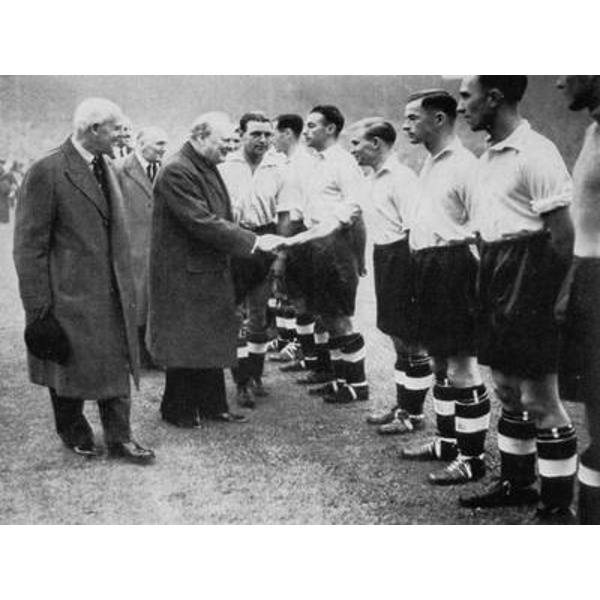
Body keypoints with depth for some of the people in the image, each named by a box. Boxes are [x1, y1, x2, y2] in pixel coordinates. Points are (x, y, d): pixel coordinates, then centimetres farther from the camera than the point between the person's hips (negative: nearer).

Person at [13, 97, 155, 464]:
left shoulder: (109, 169, 9)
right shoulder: (47, 172, -15)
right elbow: (30, 245, -15)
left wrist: (127, 287, 12)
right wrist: (38, 307, -16)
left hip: (113, 293, 6)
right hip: (69, 295, -6)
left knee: (117, 366, 9)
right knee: (70, 367, 11)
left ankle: (119, 438, 21)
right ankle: (75, 434, 31)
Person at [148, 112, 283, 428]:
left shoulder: (207, 168, 11)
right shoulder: (176, 171, -20)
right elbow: (202, 223, -26)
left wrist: (255, 241, 5)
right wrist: (253, 241, -25)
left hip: (210, 270, 9)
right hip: (184, 272, -9)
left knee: (211, 340, 14)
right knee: (185, 343, 3)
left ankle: (212, 405, 25)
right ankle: (178, 410, 18)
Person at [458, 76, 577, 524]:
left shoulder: (535, 153, -15)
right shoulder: (489, 158, 12)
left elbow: (562, 232, -17)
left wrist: (553, 299, -17)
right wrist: (485, 281, 12)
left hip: (528, 277, -9)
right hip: (496, 275, 9)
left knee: (540, 399, -2)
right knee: (508, 389, 18)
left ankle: (558, 507, 9)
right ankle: (516, 483, 32)